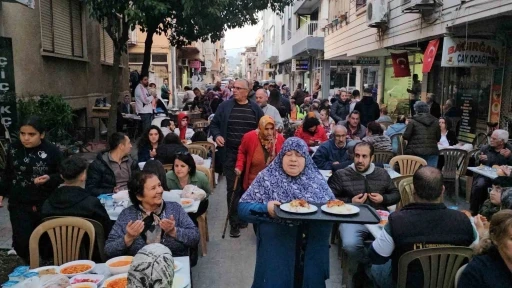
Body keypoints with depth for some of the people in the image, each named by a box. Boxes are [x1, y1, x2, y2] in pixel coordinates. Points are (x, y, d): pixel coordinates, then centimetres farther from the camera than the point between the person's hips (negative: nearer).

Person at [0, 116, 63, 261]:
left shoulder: (52, 151, -10)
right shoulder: (13, 148, 0)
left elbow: (63, 176, -4)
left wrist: (49, 178, -22)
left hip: (46, 205, -2)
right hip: (19, 205, 2)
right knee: (21, 243, -4)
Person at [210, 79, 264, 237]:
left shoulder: (255, 108, 4)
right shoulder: (225, 106, 1)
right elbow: (214, 124, 7)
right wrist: (216, 135, -11)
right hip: (230, 154, -1)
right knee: (233, 188, 0)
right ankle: (235, 223, 7)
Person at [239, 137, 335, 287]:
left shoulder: (315, 178, 12)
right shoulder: (267, 177, 5)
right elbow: (243, 207, 2)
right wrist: (265, 208, -15)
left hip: (314, 236, 2)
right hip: (276, 234, -2)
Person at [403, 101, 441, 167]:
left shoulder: (413, 121, -5)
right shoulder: (435, 121, 8)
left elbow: (405, 136, -6)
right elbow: (438, 138, 11)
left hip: (416, 152, -3)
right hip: (432, 152, 3)